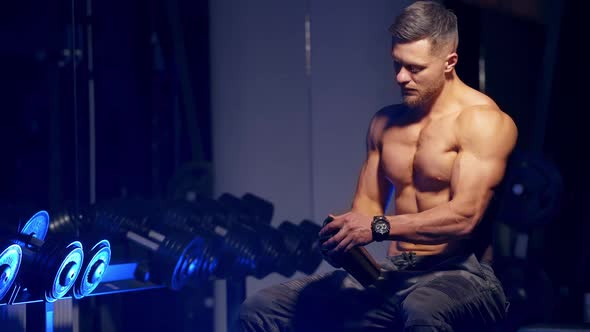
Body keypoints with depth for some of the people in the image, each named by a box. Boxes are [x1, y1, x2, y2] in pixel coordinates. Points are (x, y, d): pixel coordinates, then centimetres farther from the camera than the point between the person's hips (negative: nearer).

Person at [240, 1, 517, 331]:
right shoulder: (386, 122, 13)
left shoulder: (482, 120, -8)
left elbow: (465, 216, -19)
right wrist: (345, 233, -7)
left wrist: (379, 227, -25)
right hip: (391, 274, 7)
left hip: (460, 274, -6)